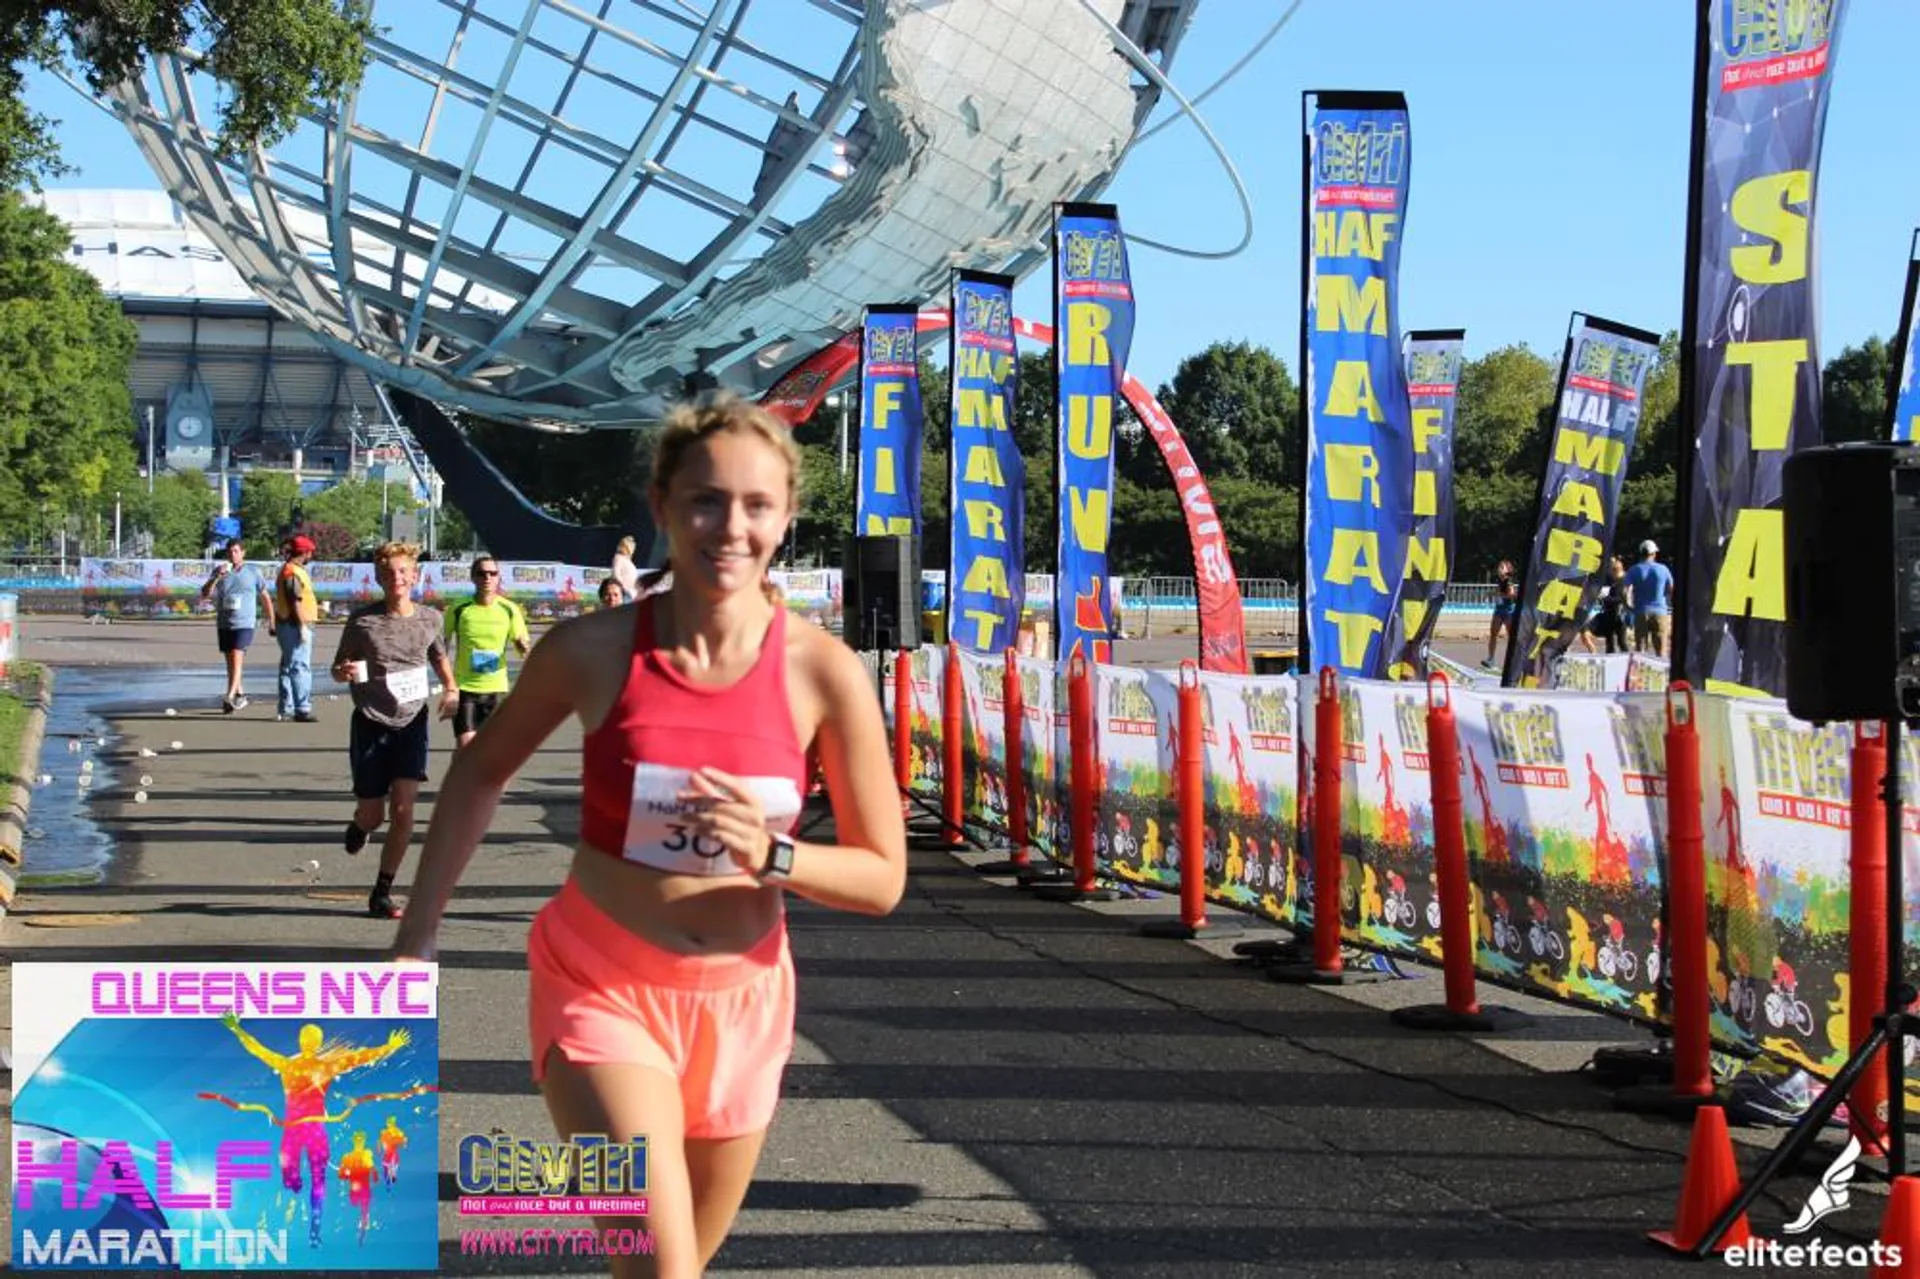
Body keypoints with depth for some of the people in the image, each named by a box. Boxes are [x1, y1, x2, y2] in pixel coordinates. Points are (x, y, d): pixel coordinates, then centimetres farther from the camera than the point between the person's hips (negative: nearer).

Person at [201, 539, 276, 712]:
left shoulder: (253, 572, 1)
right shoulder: (219, 571, 5)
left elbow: (265, 597, 11)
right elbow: (204, 594, -4)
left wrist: (271, 622, 12)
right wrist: (217, 577, -19)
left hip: (244, 624, -4)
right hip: (224, 624, 4)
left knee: (236, 659, -17)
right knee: (230, 662, 12)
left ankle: (229, 698, -25)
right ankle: (239, 695, 26)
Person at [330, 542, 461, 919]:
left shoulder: (429, 619, 0)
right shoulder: (362, 620, -8)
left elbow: (439, 656, 21)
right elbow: (338, 668, 2)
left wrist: (451, 689, 3)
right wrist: (344, 672, -22)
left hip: (411, 722, 1)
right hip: (370, 723, -1)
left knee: (403, 811, -10)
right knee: (372, 813, 5)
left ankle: (382, 892, 2)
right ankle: (359, 827, 45)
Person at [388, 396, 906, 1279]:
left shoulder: (823, 673, -12)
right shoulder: (592, 650, -13)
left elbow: (882, 878, -5)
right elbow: (481, 772, 6)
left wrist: (771, 855, -24)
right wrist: (415, 941, 3)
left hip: (740, 1001, 3)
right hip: (601, 990, -2)